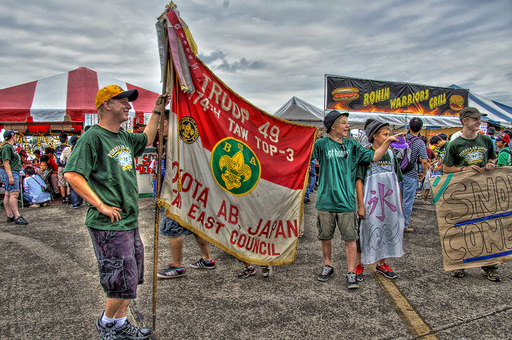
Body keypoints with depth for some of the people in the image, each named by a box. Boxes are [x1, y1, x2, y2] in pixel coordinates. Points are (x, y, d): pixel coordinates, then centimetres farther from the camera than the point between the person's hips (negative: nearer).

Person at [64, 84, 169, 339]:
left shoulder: (124, 137, 13)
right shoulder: (93, 137, -12)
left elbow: (147, 139, 33)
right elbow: (72, 174, -19)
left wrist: (157, 111, 27)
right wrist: (101, 205, -20)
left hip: (130, 221, 9)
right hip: (109, 225, -9)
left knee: (131, 277, 16)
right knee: (124, 282, -2)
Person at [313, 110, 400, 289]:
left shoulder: (352, 145, 7)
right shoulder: (321, 144, 0)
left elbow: (374, 156, 3)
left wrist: (387, 142, -8)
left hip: (346, 201, 1)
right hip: (325, 200, -1)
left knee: (350, 238, 1)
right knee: (325, 236, 11)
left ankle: (351, 273, 12)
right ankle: (328, 266, 31)